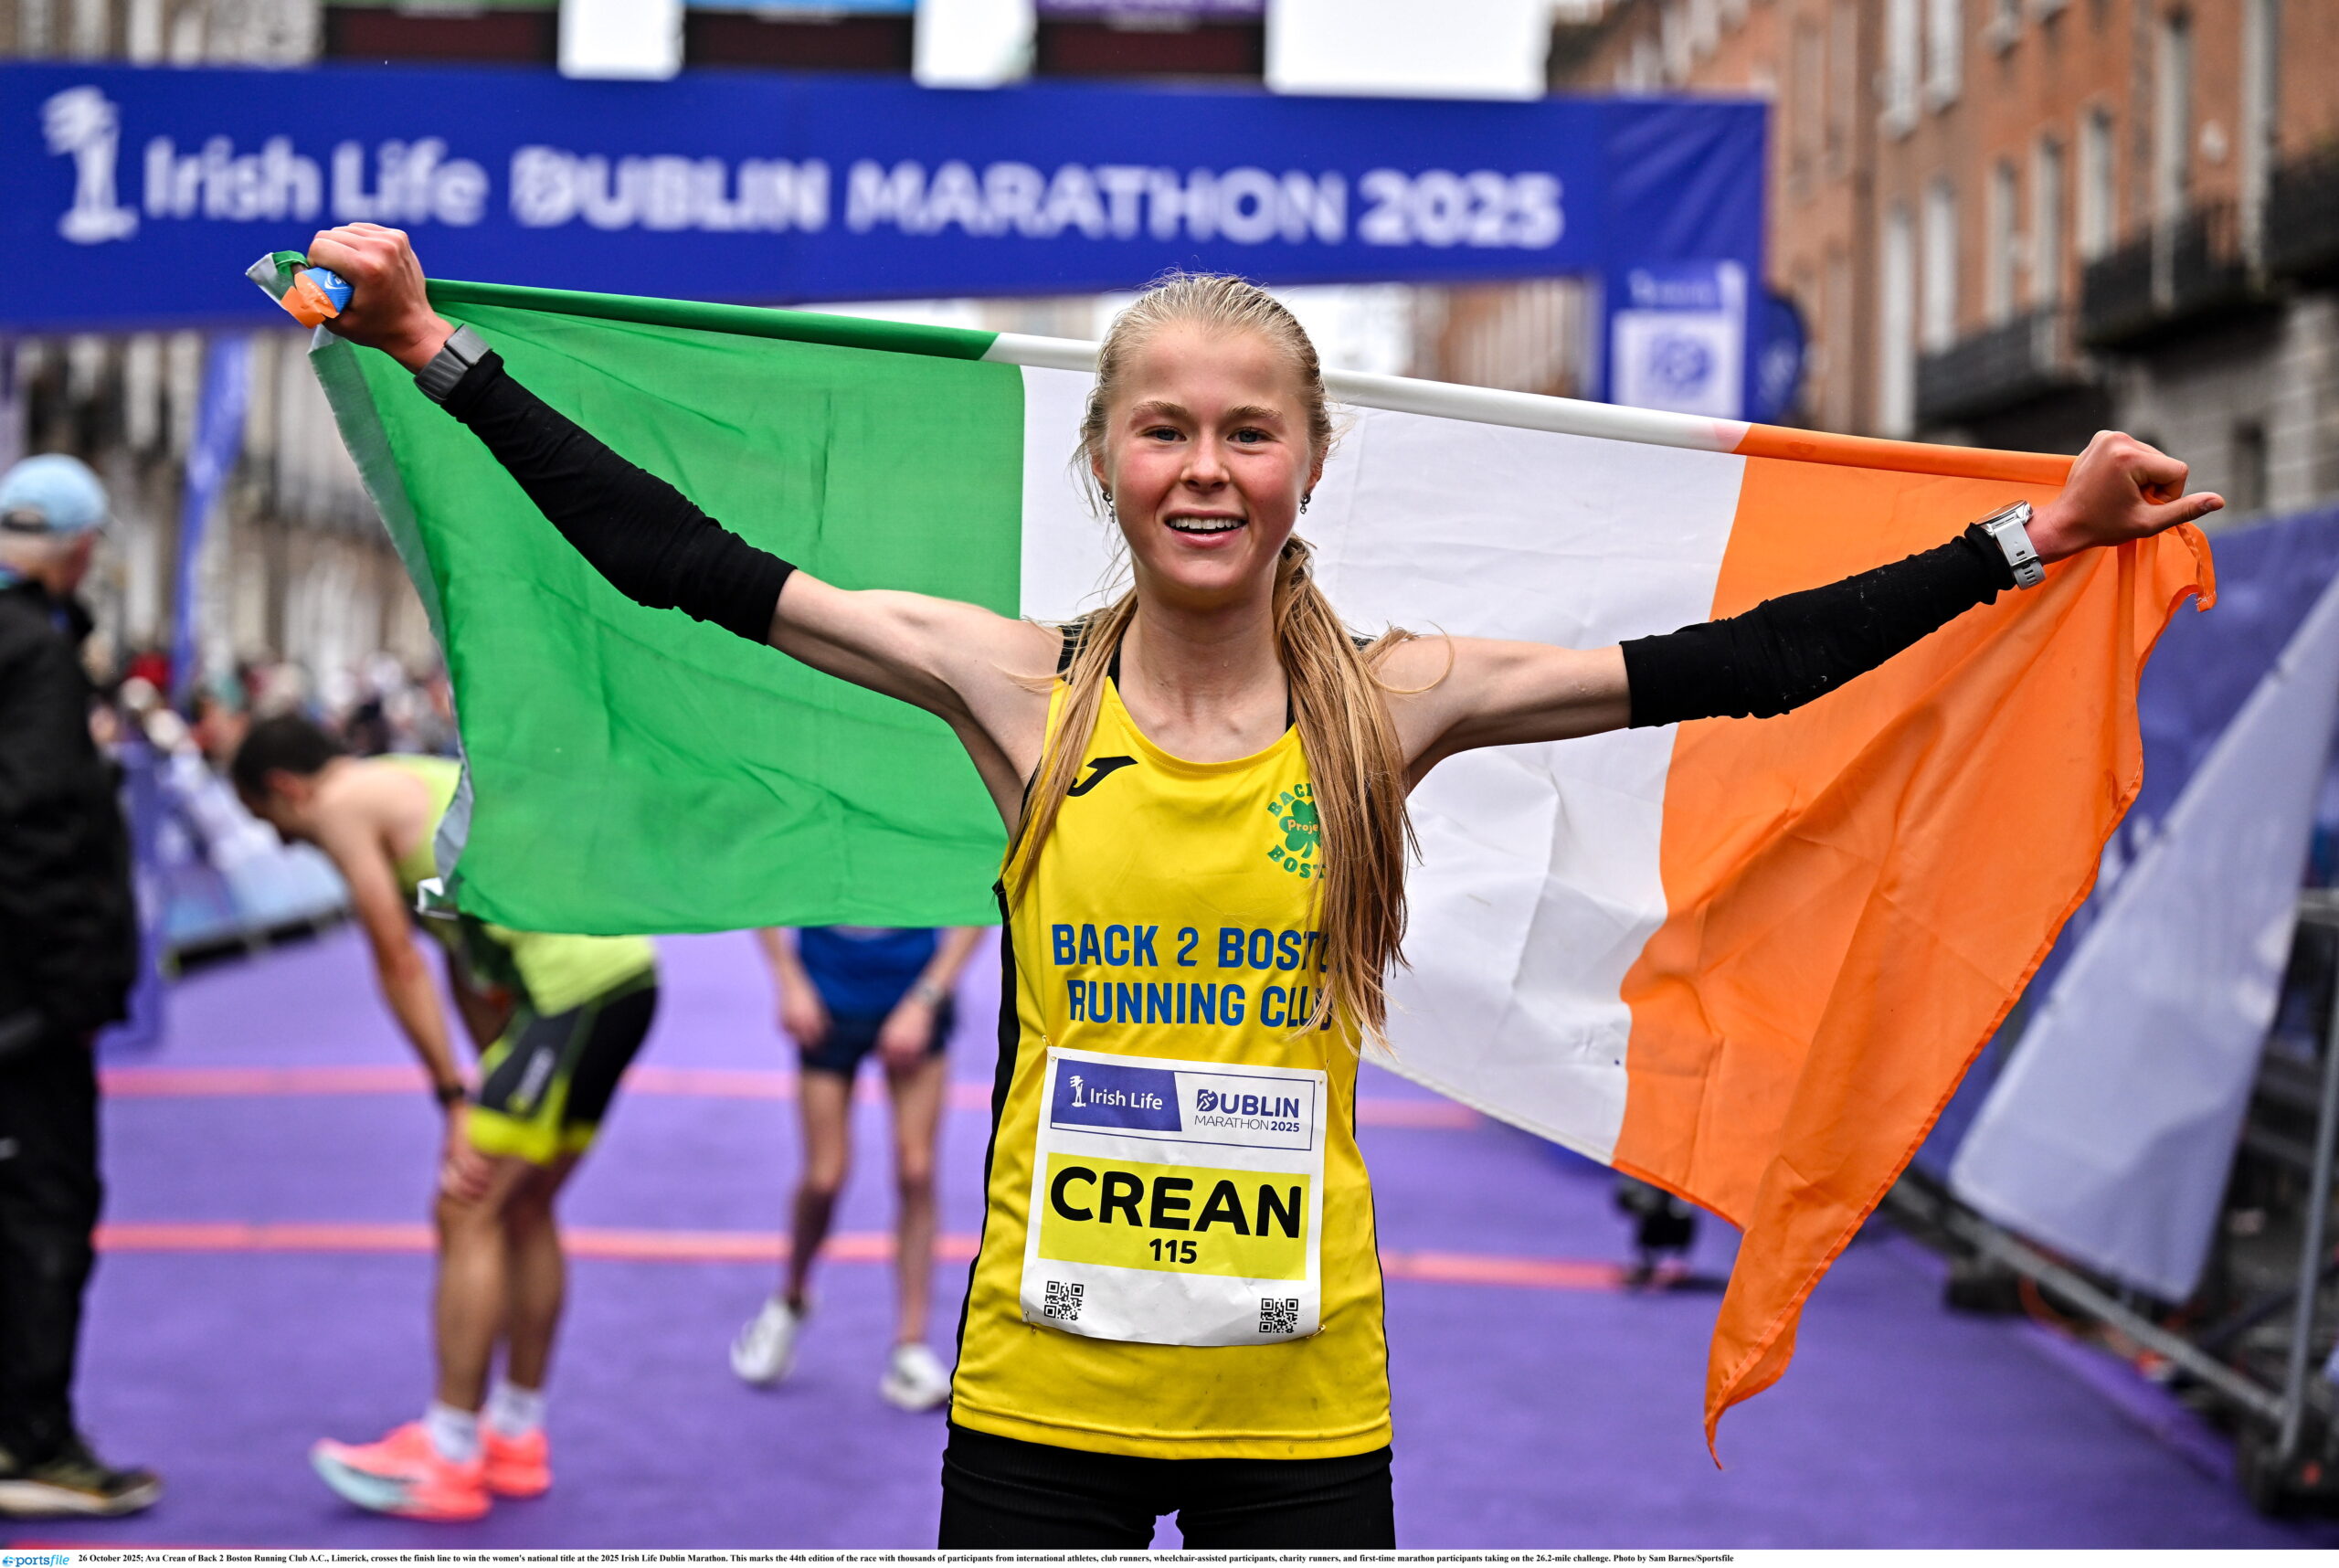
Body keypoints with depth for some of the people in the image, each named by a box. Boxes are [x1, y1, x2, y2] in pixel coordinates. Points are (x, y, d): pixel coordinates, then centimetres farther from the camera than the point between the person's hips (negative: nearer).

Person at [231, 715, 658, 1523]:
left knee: (469, 1210, -4)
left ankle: (450, 1457, 1)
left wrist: (455, 1100, -3)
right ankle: (516, 1438, 26)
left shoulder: (344, 802, -1)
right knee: (522, 1207, 18)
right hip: (625, 970, 10)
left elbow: (399, 963, -6)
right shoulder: (411, 784, 27)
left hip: (577, 985, -10)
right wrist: (491, 1085, 18)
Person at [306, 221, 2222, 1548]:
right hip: (1041, 1382, 0)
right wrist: (444, 352, -6)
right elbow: (691, 567, -4)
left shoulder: (1391, 701, -3)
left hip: (1299, 1389, 0)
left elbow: (1727, 667, -1)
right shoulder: (1021, 690, -4)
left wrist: (2031, 539, -1)